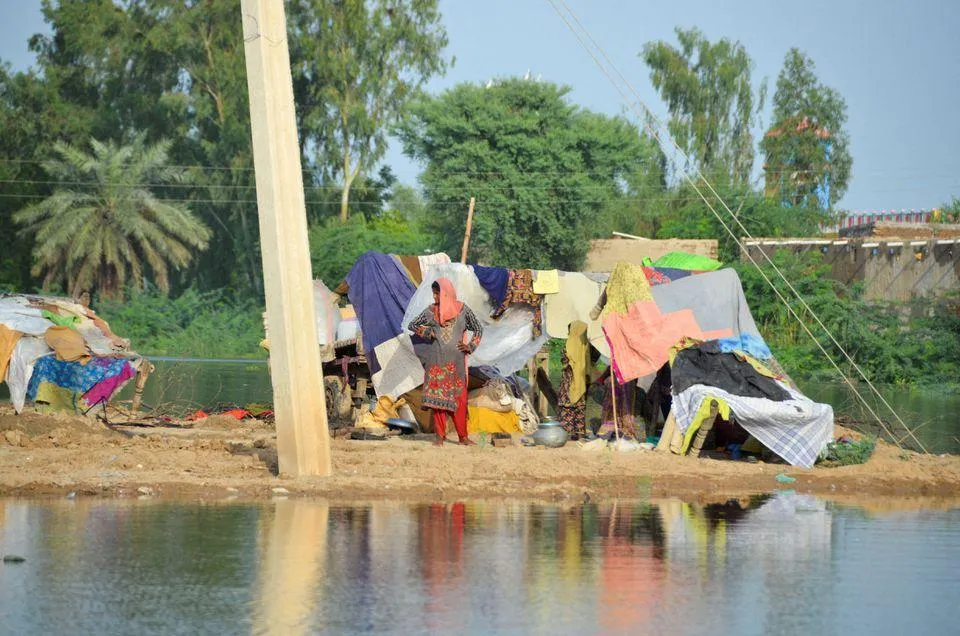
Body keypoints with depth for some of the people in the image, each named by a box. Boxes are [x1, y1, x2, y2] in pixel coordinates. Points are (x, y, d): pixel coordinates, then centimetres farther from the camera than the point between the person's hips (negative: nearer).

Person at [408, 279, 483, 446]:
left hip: (456, 361, -1)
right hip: (436, 361, 1)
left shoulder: (462, 310, 4)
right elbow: (411, 325, 14)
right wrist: (426, 332, -2)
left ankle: (463, 436, 4)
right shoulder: (431, 311, 6)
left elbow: (478, 329, 12)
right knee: (437, 396, -3)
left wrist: (470, 346, 0)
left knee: (459, 398, -2)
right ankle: (440, 435, 2)